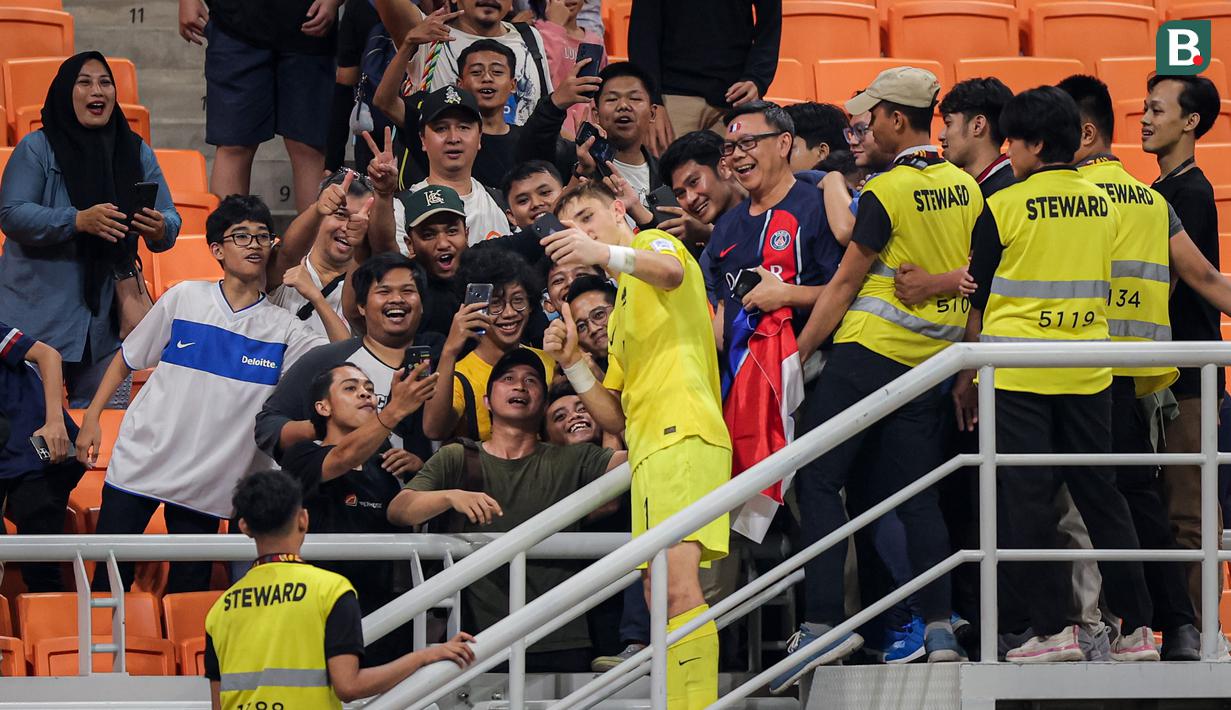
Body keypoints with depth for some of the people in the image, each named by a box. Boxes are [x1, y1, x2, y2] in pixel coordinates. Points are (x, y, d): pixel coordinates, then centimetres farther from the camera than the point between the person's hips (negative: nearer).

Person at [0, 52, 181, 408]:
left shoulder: (138, 154, 9)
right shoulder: (36, 149, -4)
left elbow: (170, 220, 7)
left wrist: (160, 230, -19)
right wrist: (78, 221, -26)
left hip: (106, 322, 4)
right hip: (39, 315, -4)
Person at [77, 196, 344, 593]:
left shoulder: (283, 329, 1)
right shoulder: (185, 299, 1)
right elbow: (127, 358, 10)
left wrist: (314, 295, -11)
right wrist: (91, 419, 5)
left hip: (206, 484, 1)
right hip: (138, 466, -1)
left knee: (189, 591, 3)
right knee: (109, 579, -2)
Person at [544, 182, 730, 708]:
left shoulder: (654, 241, 8)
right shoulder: (621, 313, 31)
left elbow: (670, 270, -21)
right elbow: (614, 418, 26)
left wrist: (605, 253, -39)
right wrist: (572, 363, 12)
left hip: (683, 433, -10)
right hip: (647, 448, 10)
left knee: (677, 588, -23)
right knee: (661, 602, 6)